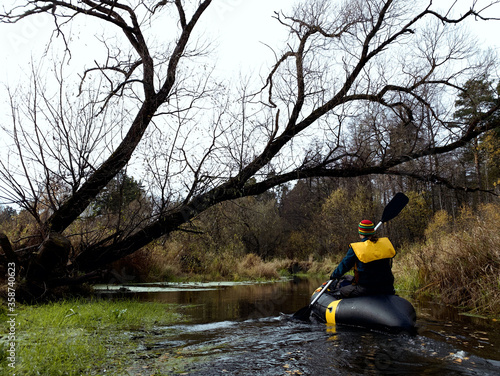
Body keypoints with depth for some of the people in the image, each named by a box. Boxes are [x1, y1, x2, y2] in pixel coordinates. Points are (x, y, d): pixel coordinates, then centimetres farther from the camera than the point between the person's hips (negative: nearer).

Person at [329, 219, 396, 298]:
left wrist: (334, 275, 18)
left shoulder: (356, 248, -10)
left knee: (341, 292, 13)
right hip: (387, 288, 5)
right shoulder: (386, 243, 4)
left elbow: (344, 265, 0)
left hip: (365, 288, -5)